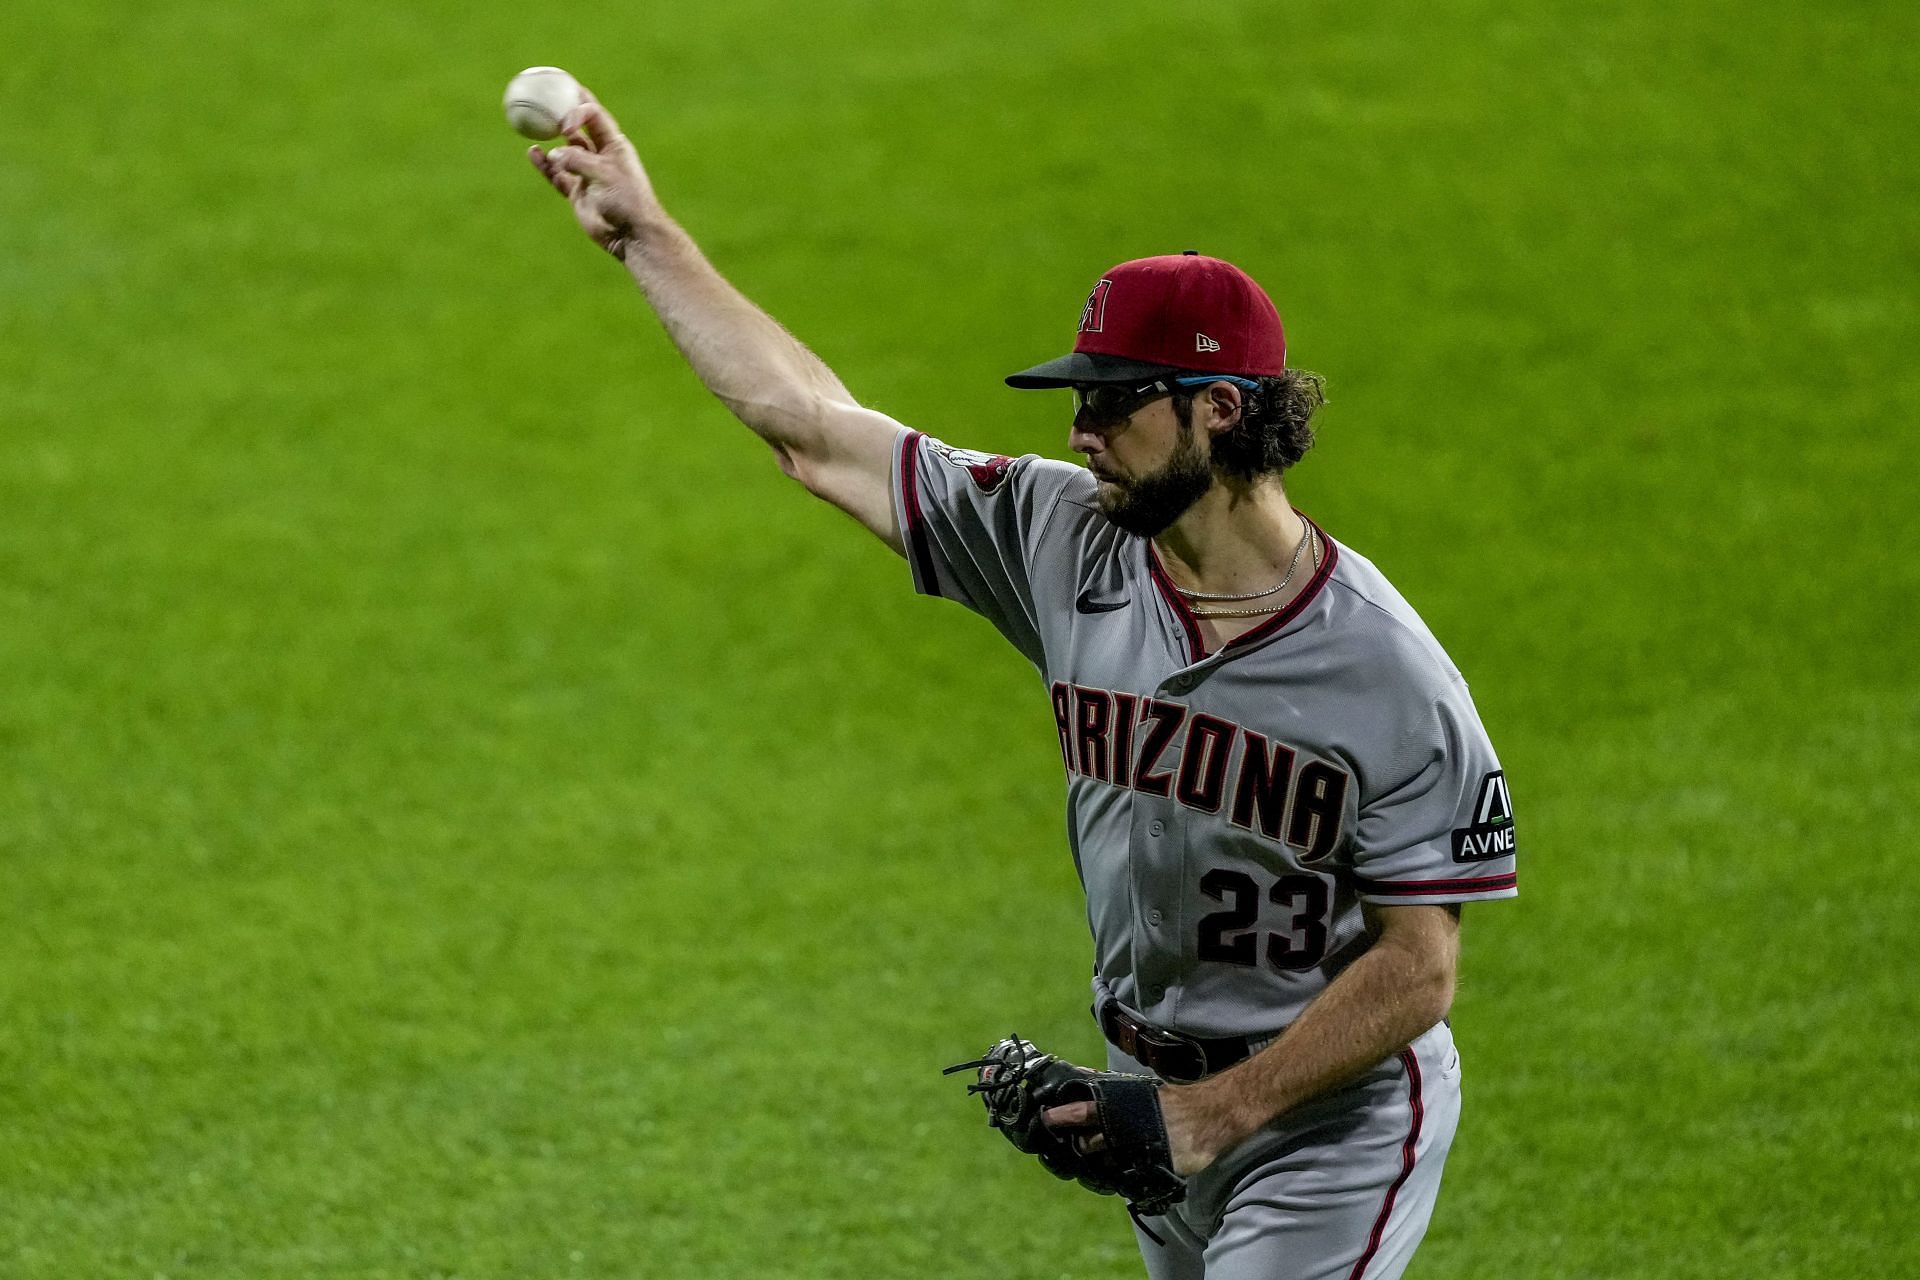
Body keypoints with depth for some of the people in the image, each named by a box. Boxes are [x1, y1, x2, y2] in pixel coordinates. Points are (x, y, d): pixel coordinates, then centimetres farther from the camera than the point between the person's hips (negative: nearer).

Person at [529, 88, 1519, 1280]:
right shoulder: (1071, 546, -5)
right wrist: (646, 234, 4)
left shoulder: (1390, 678, -21)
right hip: (1164, 1094, 6)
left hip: (1333, 1116, -6)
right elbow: (817, 431, 2)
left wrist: (1217, 1113, -25)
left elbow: (1419, 968, -18)